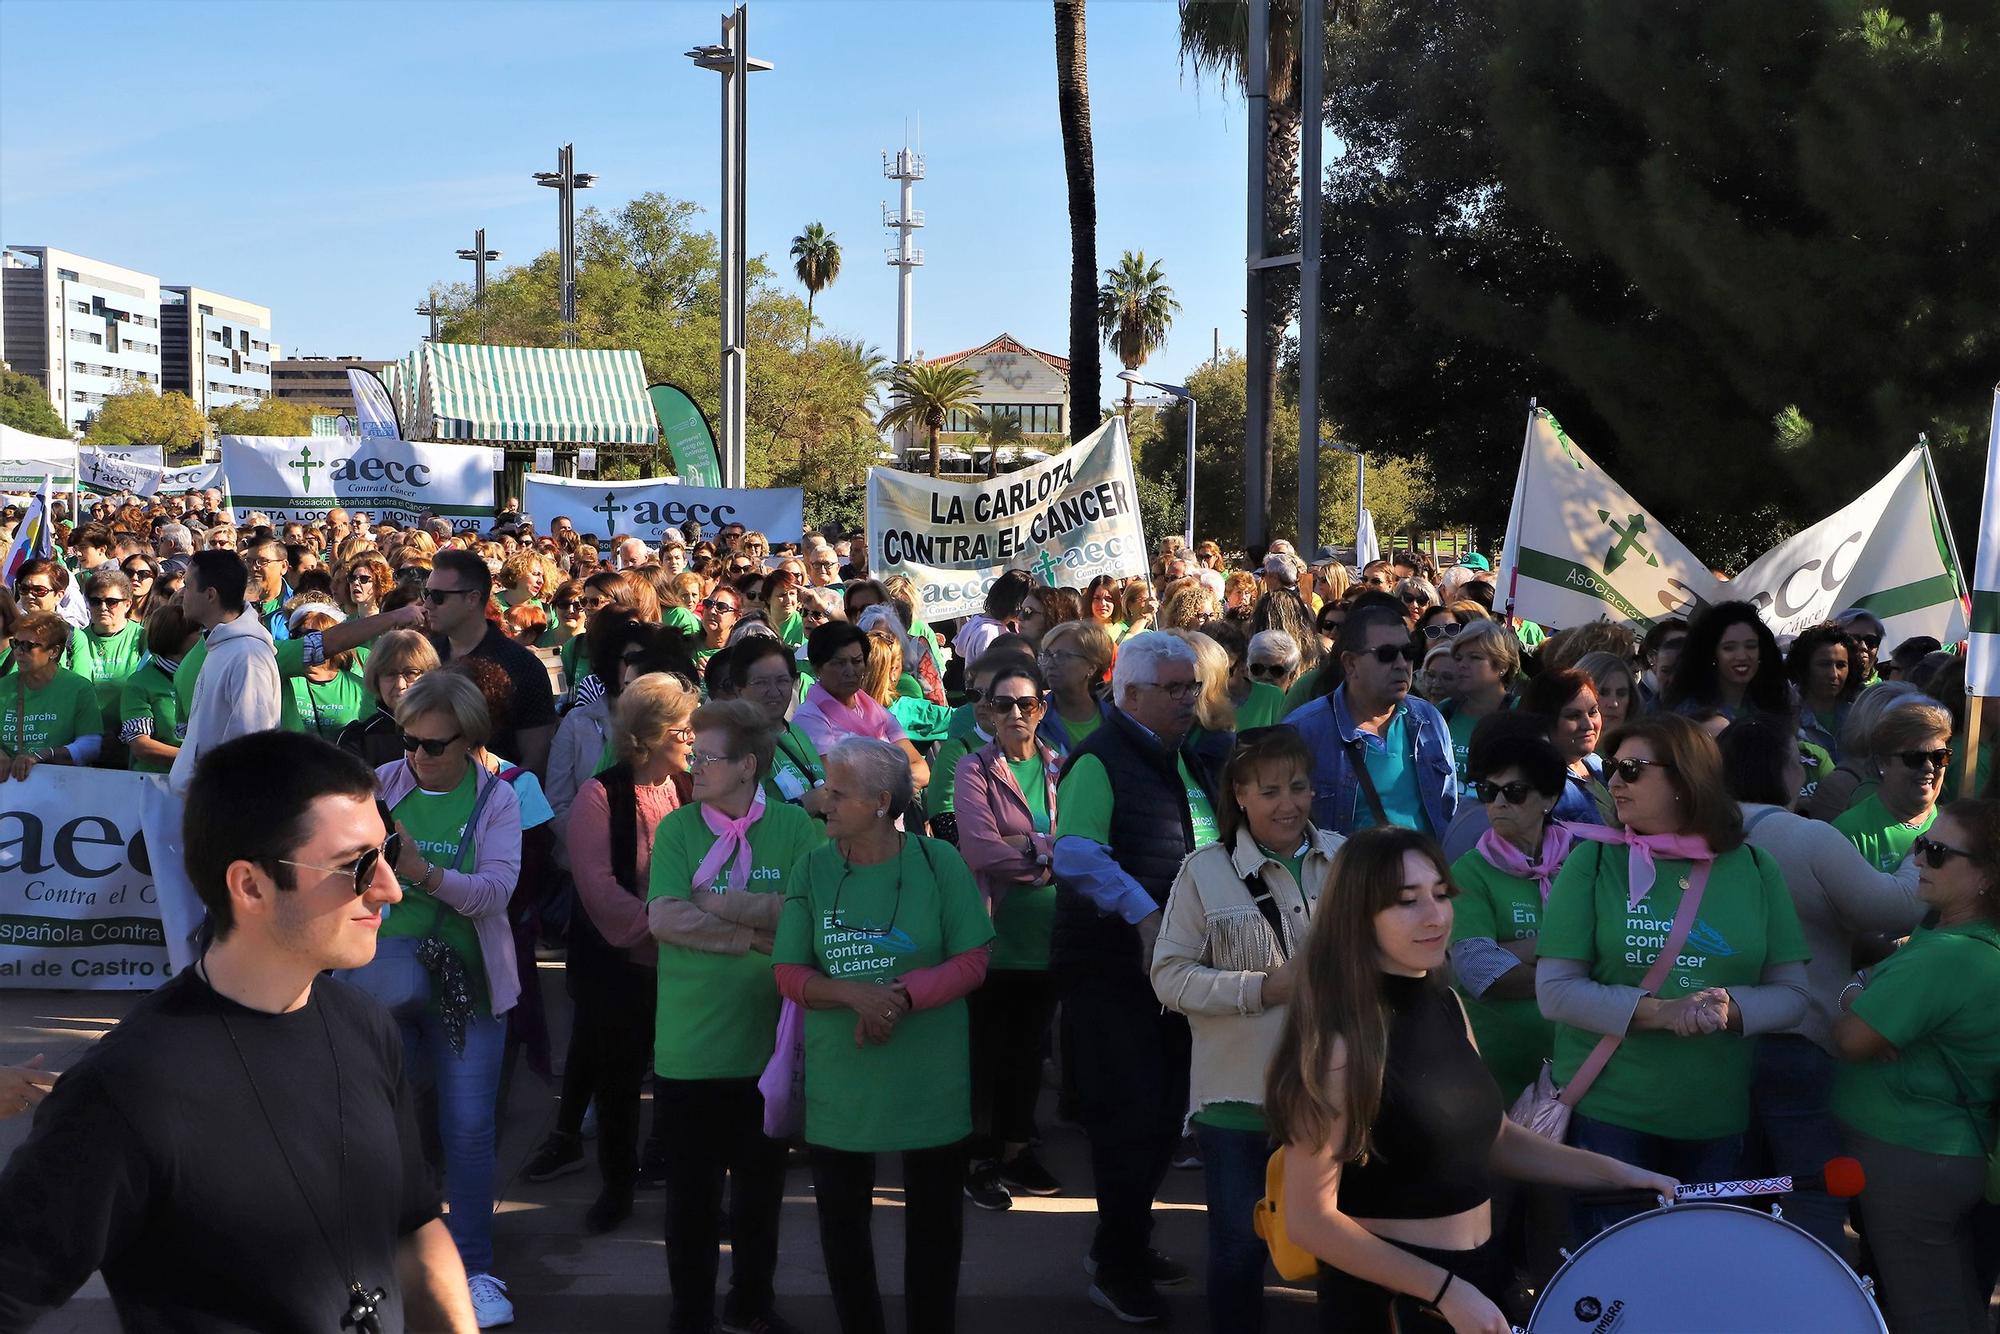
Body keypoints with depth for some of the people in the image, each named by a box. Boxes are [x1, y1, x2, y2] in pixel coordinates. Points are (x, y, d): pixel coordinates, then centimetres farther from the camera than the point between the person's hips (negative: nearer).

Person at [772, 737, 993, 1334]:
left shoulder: (938, 862, -8)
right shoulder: (812, 870, -4)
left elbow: (972, 961, -8)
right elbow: (789, 975, -4)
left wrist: (903, 995, -22)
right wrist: (855, 995, -22)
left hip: (929, 1074, -1)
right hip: (839, 1073, 2)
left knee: (935, 1211, 12)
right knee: (841, 1211, 12)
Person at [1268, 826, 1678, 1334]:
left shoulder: (1446, 1007, 3)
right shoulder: (1341, 1042, -21)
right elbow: (1310, 1220, -21)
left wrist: (1617, 1173, 6)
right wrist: (1446, 1291, -21)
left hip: (1483, 1272, 8)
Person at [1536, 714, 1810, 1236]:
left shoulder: (1753, 869, 2)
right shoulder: (1593, 863, -4)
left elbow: (1791, 993, 4)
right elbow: (1555, 989, -9)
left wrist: (1731, 1009, -17)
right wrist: (1657, 1012, -21)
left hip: (1717, 1121, 2)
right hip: (1607, 1114, -2)